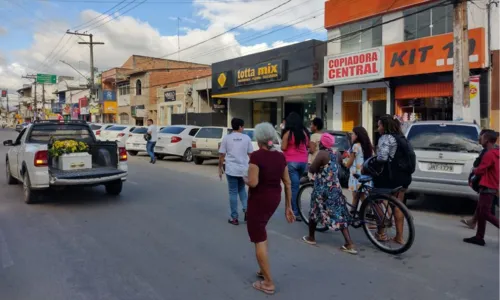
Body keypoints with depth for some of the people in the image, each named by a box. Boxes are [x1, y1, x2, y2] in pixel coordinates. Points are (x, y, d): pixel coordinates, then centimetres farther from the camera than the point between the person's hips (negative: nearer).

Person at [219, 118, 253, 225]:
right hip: (244, 169, 2)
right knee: (242, 189, 23)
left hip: (231, 170, -2)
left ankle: (234, 218, 9)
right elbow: (251, 154, 4)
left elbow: (221, 155, -2)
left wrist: (220, 168, 7)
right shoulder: (246, 138, 1)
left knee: (233, 193, 6)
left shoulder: (226, 138, -2)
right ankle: (246, 209, 7)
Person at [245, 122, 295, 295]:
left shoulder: (256, 156, -18)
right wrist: (288, 207, 11)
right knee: (260, 231, 28)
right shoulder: (280, 156, 1)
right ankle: (264, 270, 34)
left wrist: (245, 180, -1)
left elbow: (253, 182, -25)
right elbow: (287, 184, 3)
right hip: (275, 199, 7)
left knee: (259, 239, 5)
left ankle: (269, 283, 9)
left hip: (259, 199, -7)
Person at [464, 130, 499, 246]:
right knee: (480, 212, 11)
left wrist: (475, 170, 4)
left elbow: (479, 171, -17)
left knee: (485, 213, -6)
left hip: (487, 188, -10)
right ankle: (479, 237, 15)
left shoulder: (489, 154, -18)